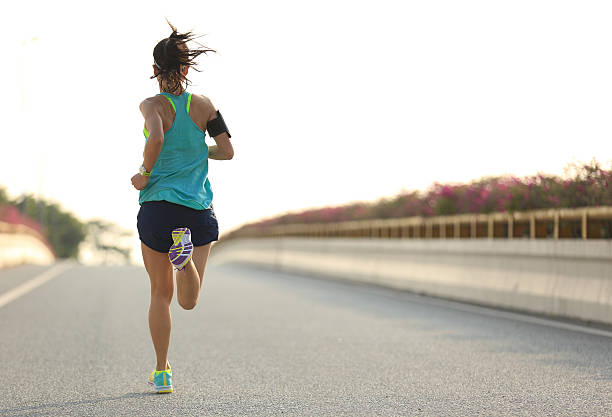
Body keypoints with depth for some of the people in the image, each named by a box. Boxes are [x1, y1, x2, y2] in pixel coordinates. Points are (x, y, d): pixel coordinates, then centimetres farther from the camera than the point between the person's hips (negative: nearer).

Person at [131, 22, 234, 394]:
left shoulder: (153, 105, -7)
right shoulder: (204, 105, 2)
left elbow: (156, 139, -27)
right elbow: (227, 151, 0)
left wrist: (145, 174, -11)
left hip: (158, 206, -2)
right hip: (199, 209, 2)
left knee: (161, 293, 14)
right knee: (189, 302, 6)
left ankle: (162, 374, 15)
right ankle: (185, 257, -26)